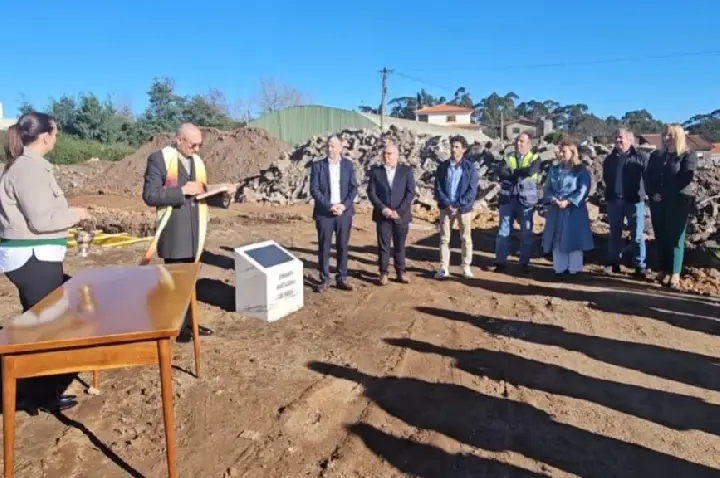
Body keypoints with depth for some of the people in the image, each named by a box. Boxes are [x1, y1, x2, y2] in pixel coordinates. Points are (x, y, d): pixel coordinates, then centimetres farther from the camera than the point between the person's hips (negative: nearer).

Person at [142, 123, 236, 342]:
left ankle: (188, 322, 26)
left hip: (193, 232, 7)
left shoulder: (197, 161, 13)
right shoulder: (159, 159, -9)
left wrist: (222, 192, -1)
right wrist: (183, 190, -19)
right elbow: (150, 196, -16)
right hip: (173, 233, -7)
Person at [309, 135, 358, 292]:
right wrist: (329, 206, -15)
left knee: (342, 246, 7)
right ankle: (324, 280, 12)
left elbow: (354, 188, 1)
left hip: (344, 212, 1)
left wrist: (344, 205, -13)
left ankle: (342, 279, 17)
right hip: (324, 212, -1)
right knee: (324, 247, 2)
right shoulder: (317, 166, 0)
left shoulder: (348, 164, 5)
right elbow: (314, 190, -6)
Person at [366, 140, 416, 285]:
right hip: (382, 215, 0)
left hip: (401, 215, 0)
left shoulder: (406, 170, 1)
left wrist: (399, 211, -13)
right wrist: (383, 209, -13)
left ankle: (401, 273, 18)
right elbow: (371, 192, -1)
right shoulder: (376, 171, 4)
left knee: (400, 246, 8)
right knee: (383, 246, 3)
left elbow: (411, 192, -5)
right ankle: (383, 273, 12)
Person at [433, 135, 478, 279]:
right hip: (446, 207, 2)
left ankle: (466, 268, 15)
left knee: (466, 238, 5)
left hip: (464, 207, -2)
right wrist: (447, 203, -11)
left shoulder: (470, 166, -3)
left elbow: (472, 190, -7)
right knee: (444, 238, 4)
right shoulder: (443, 166, 3)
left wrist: (458, 204, -15)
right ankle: (444, 268, 11)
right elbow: (438, 188, 2)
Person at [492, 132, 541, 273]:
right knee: (503, 231, 4)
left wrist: (513, 172, -7)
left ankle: (525, 262, 17)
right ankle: (500, 261, 12)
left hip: (526, 201, -2)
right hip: (507, 199, 2)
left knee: (526, 233, 6)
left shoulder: (535, 159, 3)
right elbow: (501, 172, -10)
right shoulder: (508, 157, 9)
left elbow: (531, 171, -18)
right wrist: (521, 174, -15)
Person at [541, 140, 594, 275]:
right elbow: (548, 188, 8)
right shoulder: (554, 169, 14)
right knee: (557, 240, 6)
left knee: (574, 238, -2)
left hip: (574, 209, -4)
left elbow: (583, 190, -10)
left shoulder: (582, 170, -1)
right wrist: (553, 199, -12)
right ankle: (559, 268, 15)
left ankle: (574, 268, 7)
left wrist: (568, 201, -21)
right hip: (556, 210, 5)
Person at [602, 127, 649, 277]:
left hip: (634, 200, -4)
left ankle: (640, 266, 6)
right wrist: (609, 194, 13)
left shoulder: (641, 157, 0)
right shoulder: (609, 159, 11)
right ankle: (614, 263, 20)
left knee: (637, 235, 0)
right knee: (614, 233, 10)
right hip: (614, 200, 4)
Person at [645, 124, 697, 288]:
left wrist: (665, 192, -12)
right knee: (660, 236, 5)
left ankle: (675, 273, -3)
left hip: (679, 201, -4)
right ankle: (663, 269, 12)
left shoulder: (689, 155, 0)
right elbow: (647, 177, 8)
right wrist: (652, 193, -8)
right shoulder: (656, 155, 14)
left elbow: (685, 178, -11)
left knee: (675, 237, -5)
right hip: (657, 201, 5)